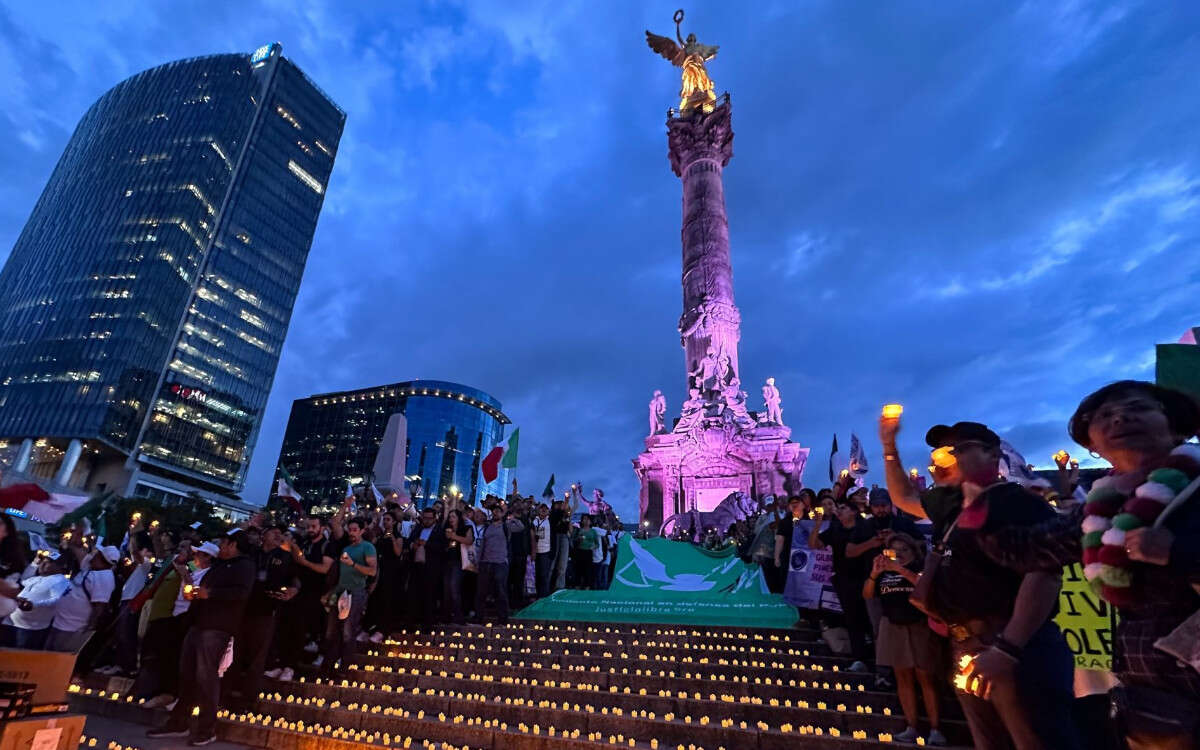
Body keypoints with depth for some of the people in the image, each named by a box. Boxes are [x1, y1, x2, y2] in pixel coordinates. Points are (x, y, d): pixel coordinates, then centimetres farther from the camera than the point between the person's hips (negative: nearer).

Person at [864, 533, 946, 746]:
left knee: (925, 678, -3)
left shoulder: (921, 567, -3)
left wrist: (901, 569, -26)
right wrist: (874, 574, -14)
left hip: (918, 627, -4)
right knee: (903, 678, 7)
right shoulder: (884, 571, 6)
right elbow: (867, 595, 0)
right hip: (893, 627, 4)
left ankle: (935, 729, 4)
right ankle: (911, 728, 13)